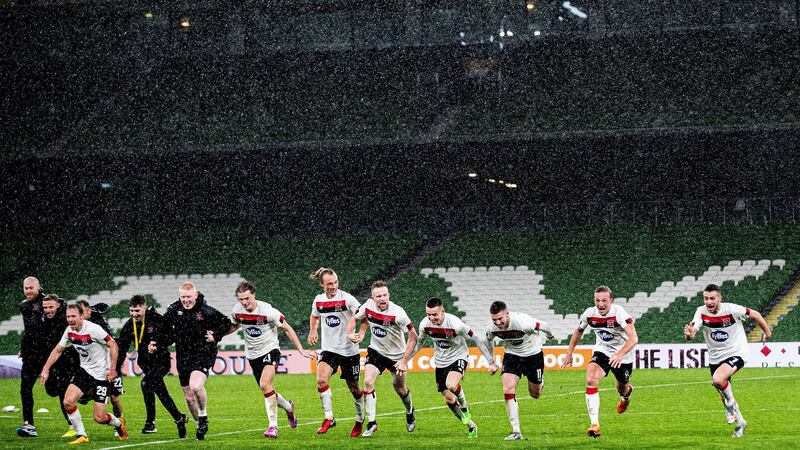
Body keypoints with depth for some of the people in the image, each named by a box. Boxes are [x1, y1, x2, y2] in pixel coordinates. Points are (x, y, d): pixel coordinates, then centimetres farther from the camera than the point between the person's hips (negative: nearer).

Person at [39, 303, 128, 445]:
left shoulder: (93, 329, -22)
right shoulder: (69, 331, -1)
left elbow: (113, 345, -16)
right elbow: (58, 350, 12)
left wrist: (112, 369, -19)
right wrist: (46, 369, 5)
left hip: (101, 374, -6)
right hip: (84, 370, 6)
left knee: (99, 418, -6)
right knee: (68, 402, -15)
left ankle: (119, 423, 29)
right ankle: (82, 436, 1)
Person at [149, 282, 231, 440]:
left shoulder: (206, 311, -9)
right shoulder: (173, 310, 1)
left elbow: (226, 323, 5)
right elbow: (167, 333, 11)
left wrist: (215, 336, -8)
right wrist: (157, 344, -4)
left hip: (203, 353, -5)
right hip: (183, 356, 5)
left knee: (196, 386, -28)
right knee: (189, 397, 9)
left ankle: (203, 416, -3)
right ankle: (200, 425, 29)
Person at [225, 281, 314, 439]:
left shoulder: (267, 311, -21)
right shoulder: (237, 311, -8)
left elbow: (287, 328, -10)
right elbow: (234, 326, 16)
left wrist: (301, 350, -9)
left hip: (270, 350, -5)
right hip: (252, 354, 6)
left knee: (265, 385, -27)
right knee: (268, 391, 11)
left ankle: (273, 426, -22)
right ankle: (288, 408, 44)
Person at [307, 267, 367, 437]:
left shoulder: (346, 299, -13)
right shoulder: (318, 300, 1)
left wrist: (361, 333, -28)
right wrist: (313, 331, 11)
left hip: (349, 351, -3)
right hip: (329, 349, 3)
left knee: (354, 388, 7)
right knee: (321, 380, -22)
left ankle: (360, 419, 33)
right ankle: (329, 418, -12)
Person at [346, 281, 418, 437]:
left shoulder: (397, 313, -27)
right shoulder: (368, 306, -15)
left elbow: (413, 337, -21)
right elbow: (354, 318, 6)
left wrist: (404, 361, -24)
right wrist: (350, 334, -14)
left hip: (397, 355, -3)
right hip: (376, 351, 3)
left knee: (399, 389, 12)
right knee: (368, 382, -18)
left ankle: (410, 412, 46)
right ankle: (371, 423, -9)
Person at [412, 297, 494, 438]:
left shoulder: (455, 324, -27)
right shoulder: (425, 324, -14)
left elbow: (477, 339, -16)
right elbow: (418, 342, 8)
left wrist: (491, 361, -13)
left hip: (458, 357, -5)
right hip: (440, 362, 5)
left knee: (451, 385, -34)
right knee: (449, 399, 3)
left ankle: (464, 407, -2)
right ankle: (471, 426, 22)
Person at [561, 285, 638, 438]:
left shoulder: (618, 313, -29)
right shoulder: (589, 314, -14)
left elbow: (633, 338, -40)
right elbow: (578, 331, 9)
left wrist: (620, 354, -54)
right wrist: (569, 353, 9)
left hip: (623, 354, -2)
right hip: (602, 351, 2)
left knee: (622, 389, 18)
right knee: (591, 379, -25)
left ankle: (626, 395, 61)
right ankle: (594, 424, -27)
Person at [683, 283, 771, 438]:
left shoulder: (732, 309, -21)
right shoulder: (701, 312, -13)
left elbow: (755, 315, -5)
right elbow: (692, 331, -26)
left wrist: (767, 332, 4)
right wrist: (689, 334, -50)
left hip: (736, 353, -5)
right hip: (715, 357, 5)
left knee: (718, 379, -31)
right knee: (724, 395, 13)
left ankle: (730, 403, -2)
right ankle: (740, 422, 36)